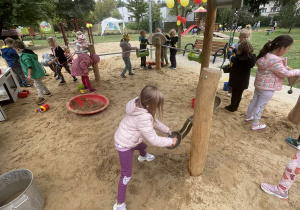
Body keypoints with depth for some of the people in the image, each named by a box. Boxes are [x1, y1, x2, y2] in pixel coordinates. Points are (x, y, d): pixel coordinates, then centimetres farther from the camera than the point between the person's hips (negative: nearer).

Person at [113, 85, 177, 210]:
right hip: (124, 145, -10)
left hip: (131, 140, 10)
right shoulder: (143, 118, -40)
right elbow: (154, 140, -30)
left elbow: (153, 121, 4)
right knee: (126, 175, 2)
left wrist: (167, 130, 3)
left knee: (143, 146, 37)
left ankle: (143, 157, 73)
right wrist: (170, 141, -16)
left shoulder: (141, 106, -12)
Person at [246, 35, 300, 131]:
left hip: (259, 84, 8)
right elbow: (285, 73, -15)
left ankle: (248, 117, 40)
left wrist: (286, 67, 6)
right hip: (268, 88, -8)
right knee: (260, 106, 5)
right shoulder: (275, 61, -28)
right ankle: (255, 125, 20)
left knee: (254, 101, 21)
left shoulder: (266, 55, -2)